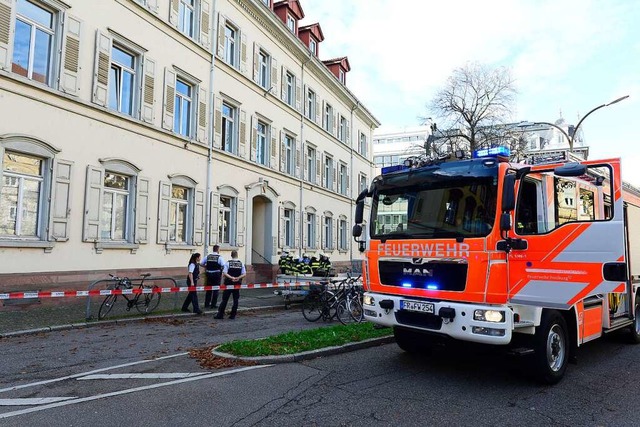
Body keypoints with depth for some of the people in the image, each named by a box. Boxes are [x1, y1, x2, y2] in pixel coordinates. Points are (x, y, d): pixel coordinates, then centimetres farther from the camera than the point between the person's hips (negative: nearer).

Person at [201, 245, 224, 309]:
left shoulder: (208, 256, 5)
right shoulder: (219, 257, -9)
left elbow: (201, 264, 5)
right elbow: (223, 266, -17)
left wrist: (207, 267, 15)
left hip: (209, 274, 5)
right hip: (217, 274, -4)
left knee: (208, 289, 14)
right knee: (216, 289, 4)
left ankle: (207, 304, 20)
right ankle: (213, 304, 6)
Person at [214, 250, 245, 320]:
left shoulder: (228, 263, -6)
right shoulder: (241, 263, 1)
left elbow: (224, 273, -14)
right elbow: (244, 274, -4)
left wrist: (231, 277, -13)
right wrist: (238, 278, -10)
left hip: (229, 283, -2)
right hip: (237, 284, 2)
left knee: (225, 299, 4)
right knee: (235, 300, 8)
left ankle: (220, 314, 6)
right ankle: (233, 315, 9)